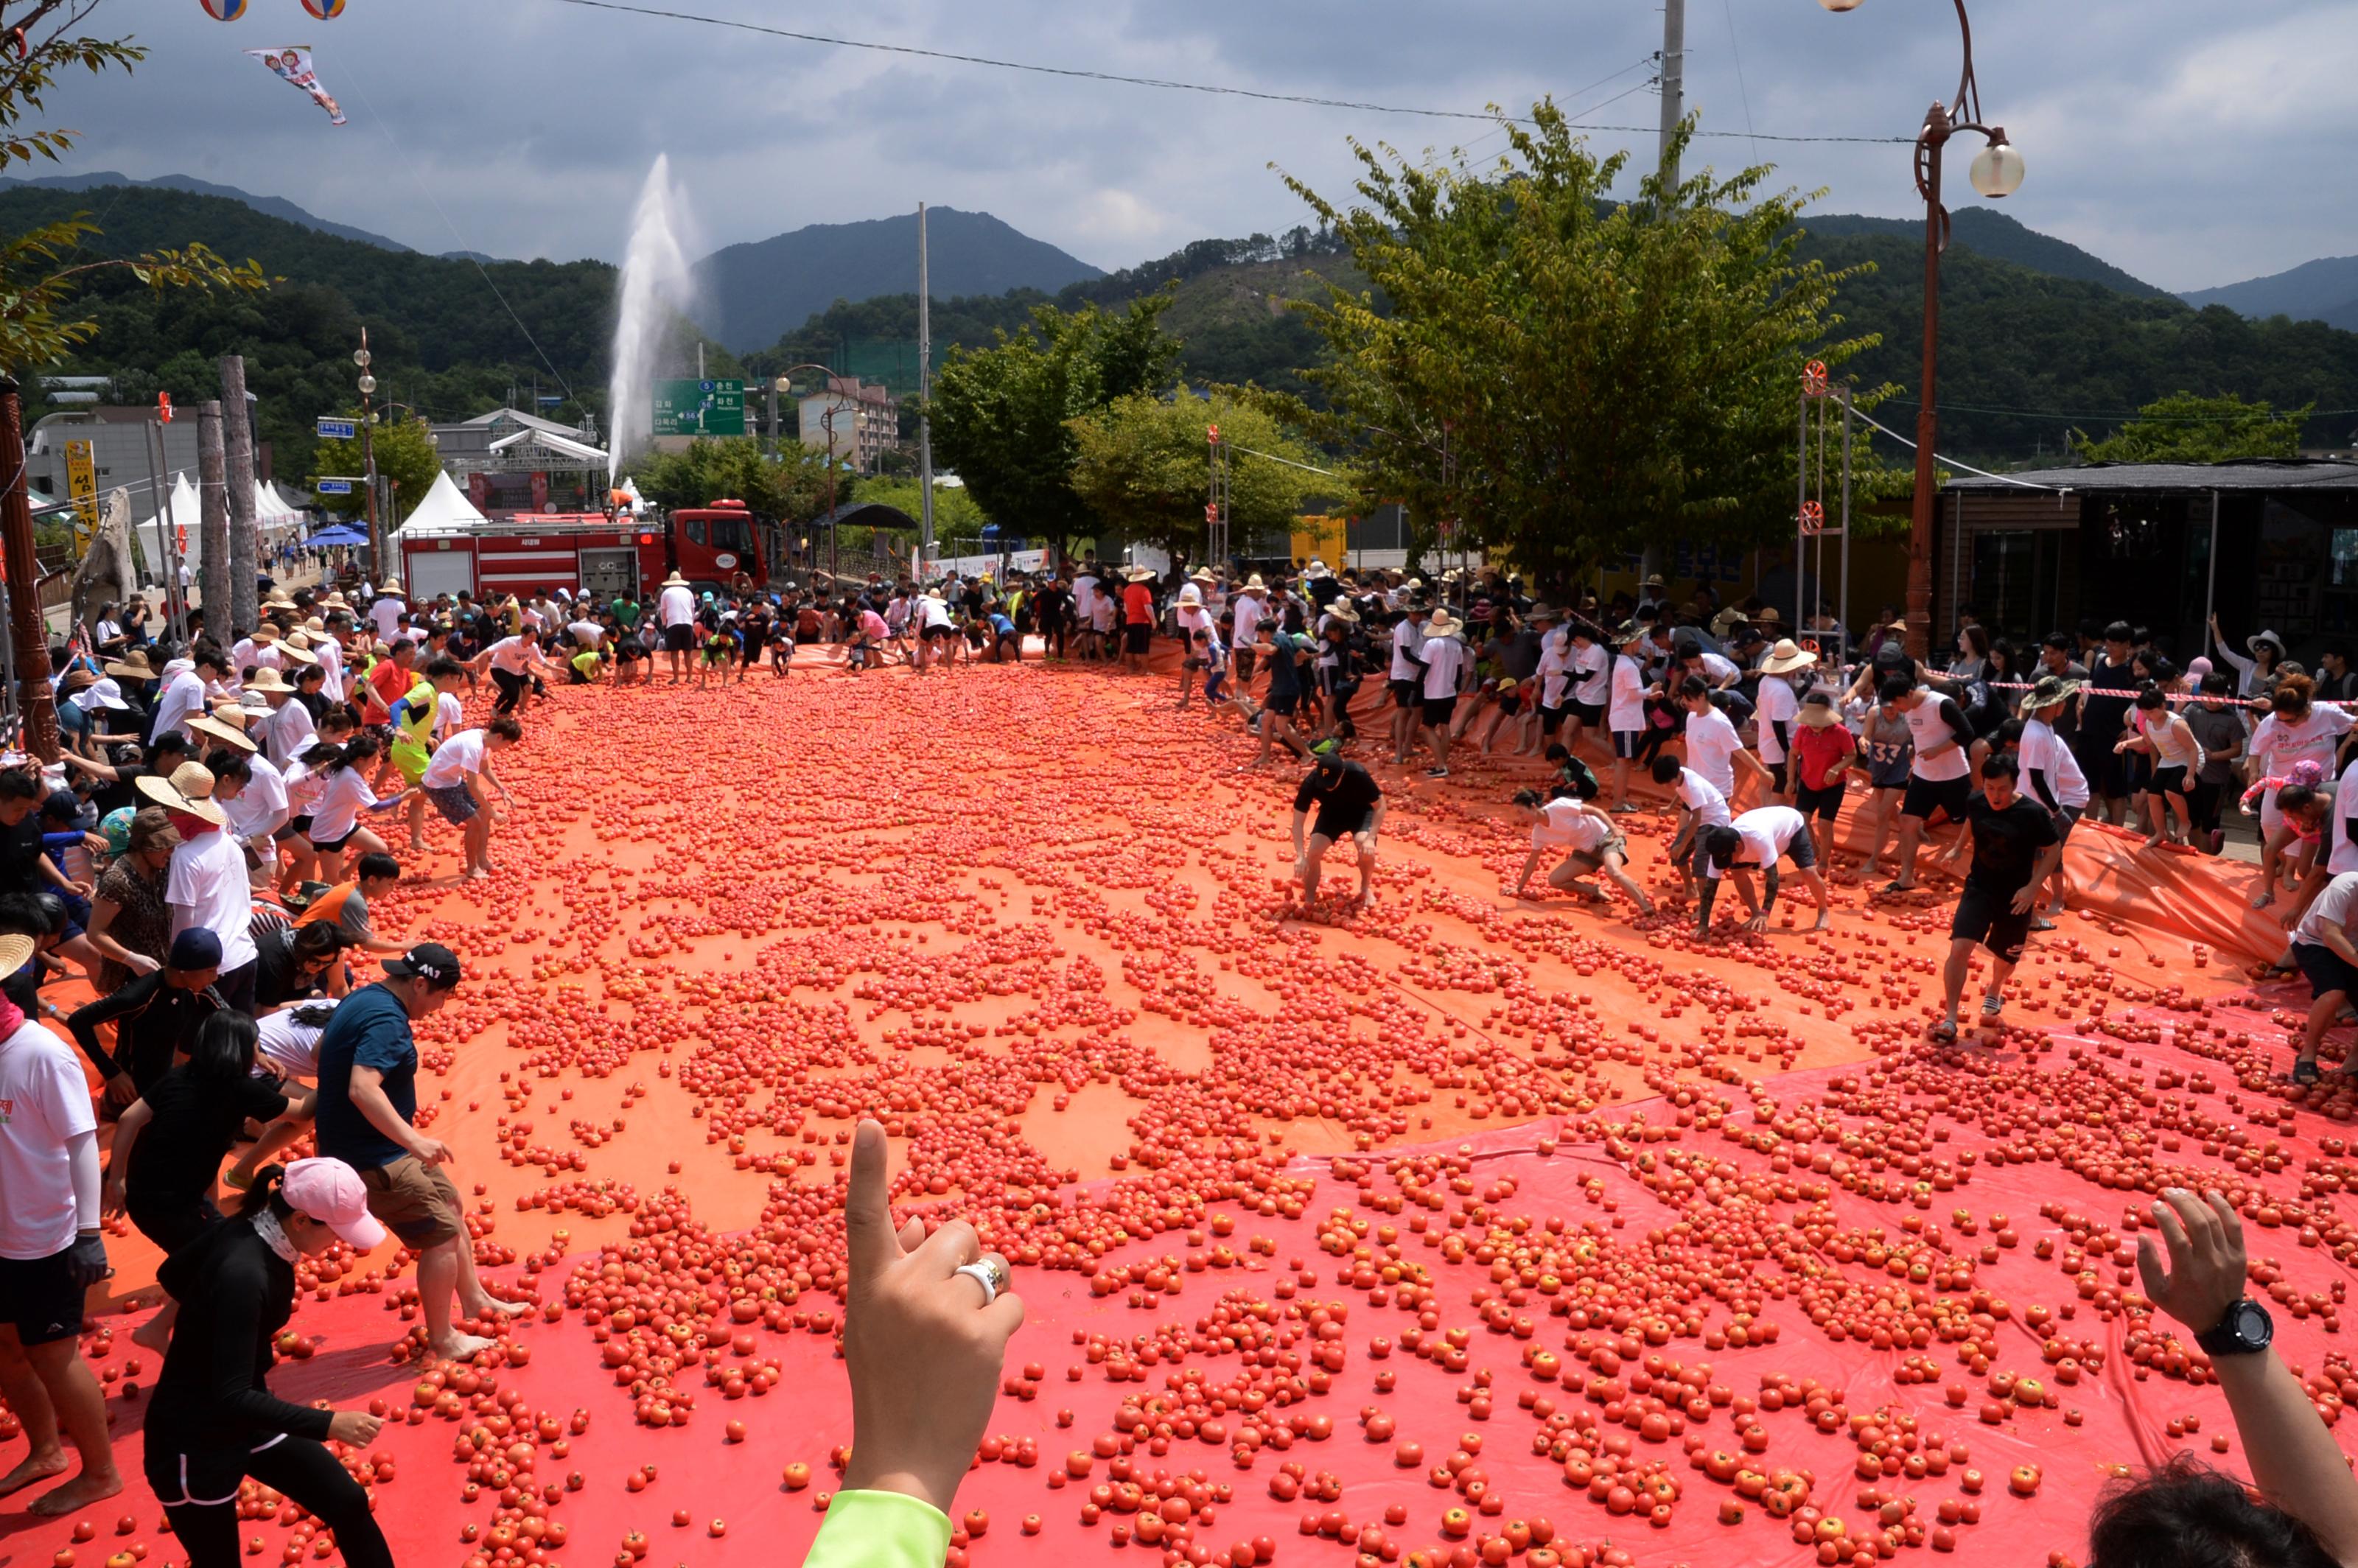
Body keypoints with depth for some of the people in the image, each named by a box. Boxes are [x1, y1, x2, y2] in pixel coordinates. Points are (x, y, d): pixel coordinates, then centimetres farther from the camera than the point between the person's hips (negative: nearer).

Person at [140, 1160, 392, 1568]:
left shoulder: (254, 1230, -7)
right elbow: (232, 1397, -34)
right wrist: (328, 1425, -34)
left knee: (348, 1503, 6)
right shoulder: (244, 1274, -33)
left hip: (247, 1418, 9)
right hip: (194, 1439, -9)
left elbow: (172, 1274, 12)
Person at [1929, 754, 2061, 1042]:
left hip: (2016, 898, -1)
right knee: (1959, 949, -16)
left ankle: (1994, 992, 53)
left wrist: (2032, 887, -18)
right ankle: (1949, 1020, -10)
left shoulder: (2034, 813, -20)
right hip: (1979, 889, 1)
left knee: (2005, 957, 18)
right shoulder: (1976, 804, -9)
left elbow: (2054, 851, -9)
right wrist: (1958, 849, 4)